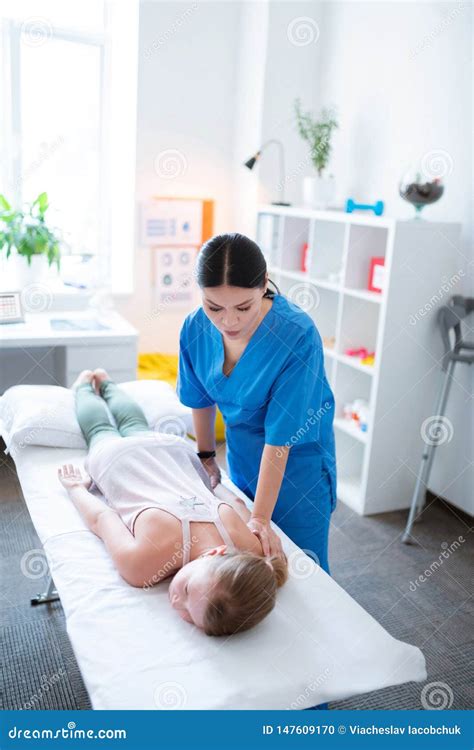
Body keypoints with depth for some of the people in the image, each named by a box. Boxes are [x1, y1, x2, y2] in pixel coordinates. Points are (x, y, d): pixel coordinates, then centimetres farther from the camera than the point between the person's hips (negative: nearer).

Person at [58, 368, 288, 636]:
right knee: (101, 432, 37)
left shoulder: (253, 553, -38)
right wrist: (76, 486, -7)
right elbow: (101, 518, -26)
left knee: (136, 427, 40)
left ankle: (105, 382, 66)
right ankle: (85, 384, 63)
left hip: (174, 450, 3)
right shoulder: (140, 563, -46)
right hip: (119, 457, -3)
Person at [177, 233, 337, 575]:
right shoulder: (196, 328, -15)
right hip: (242, 463, 5)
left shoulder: (298, 336, -31)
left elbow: (281, 437, -28)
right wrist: (207, 456, 14)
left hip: (295, 466, -5)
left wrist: (261, 518, -25)